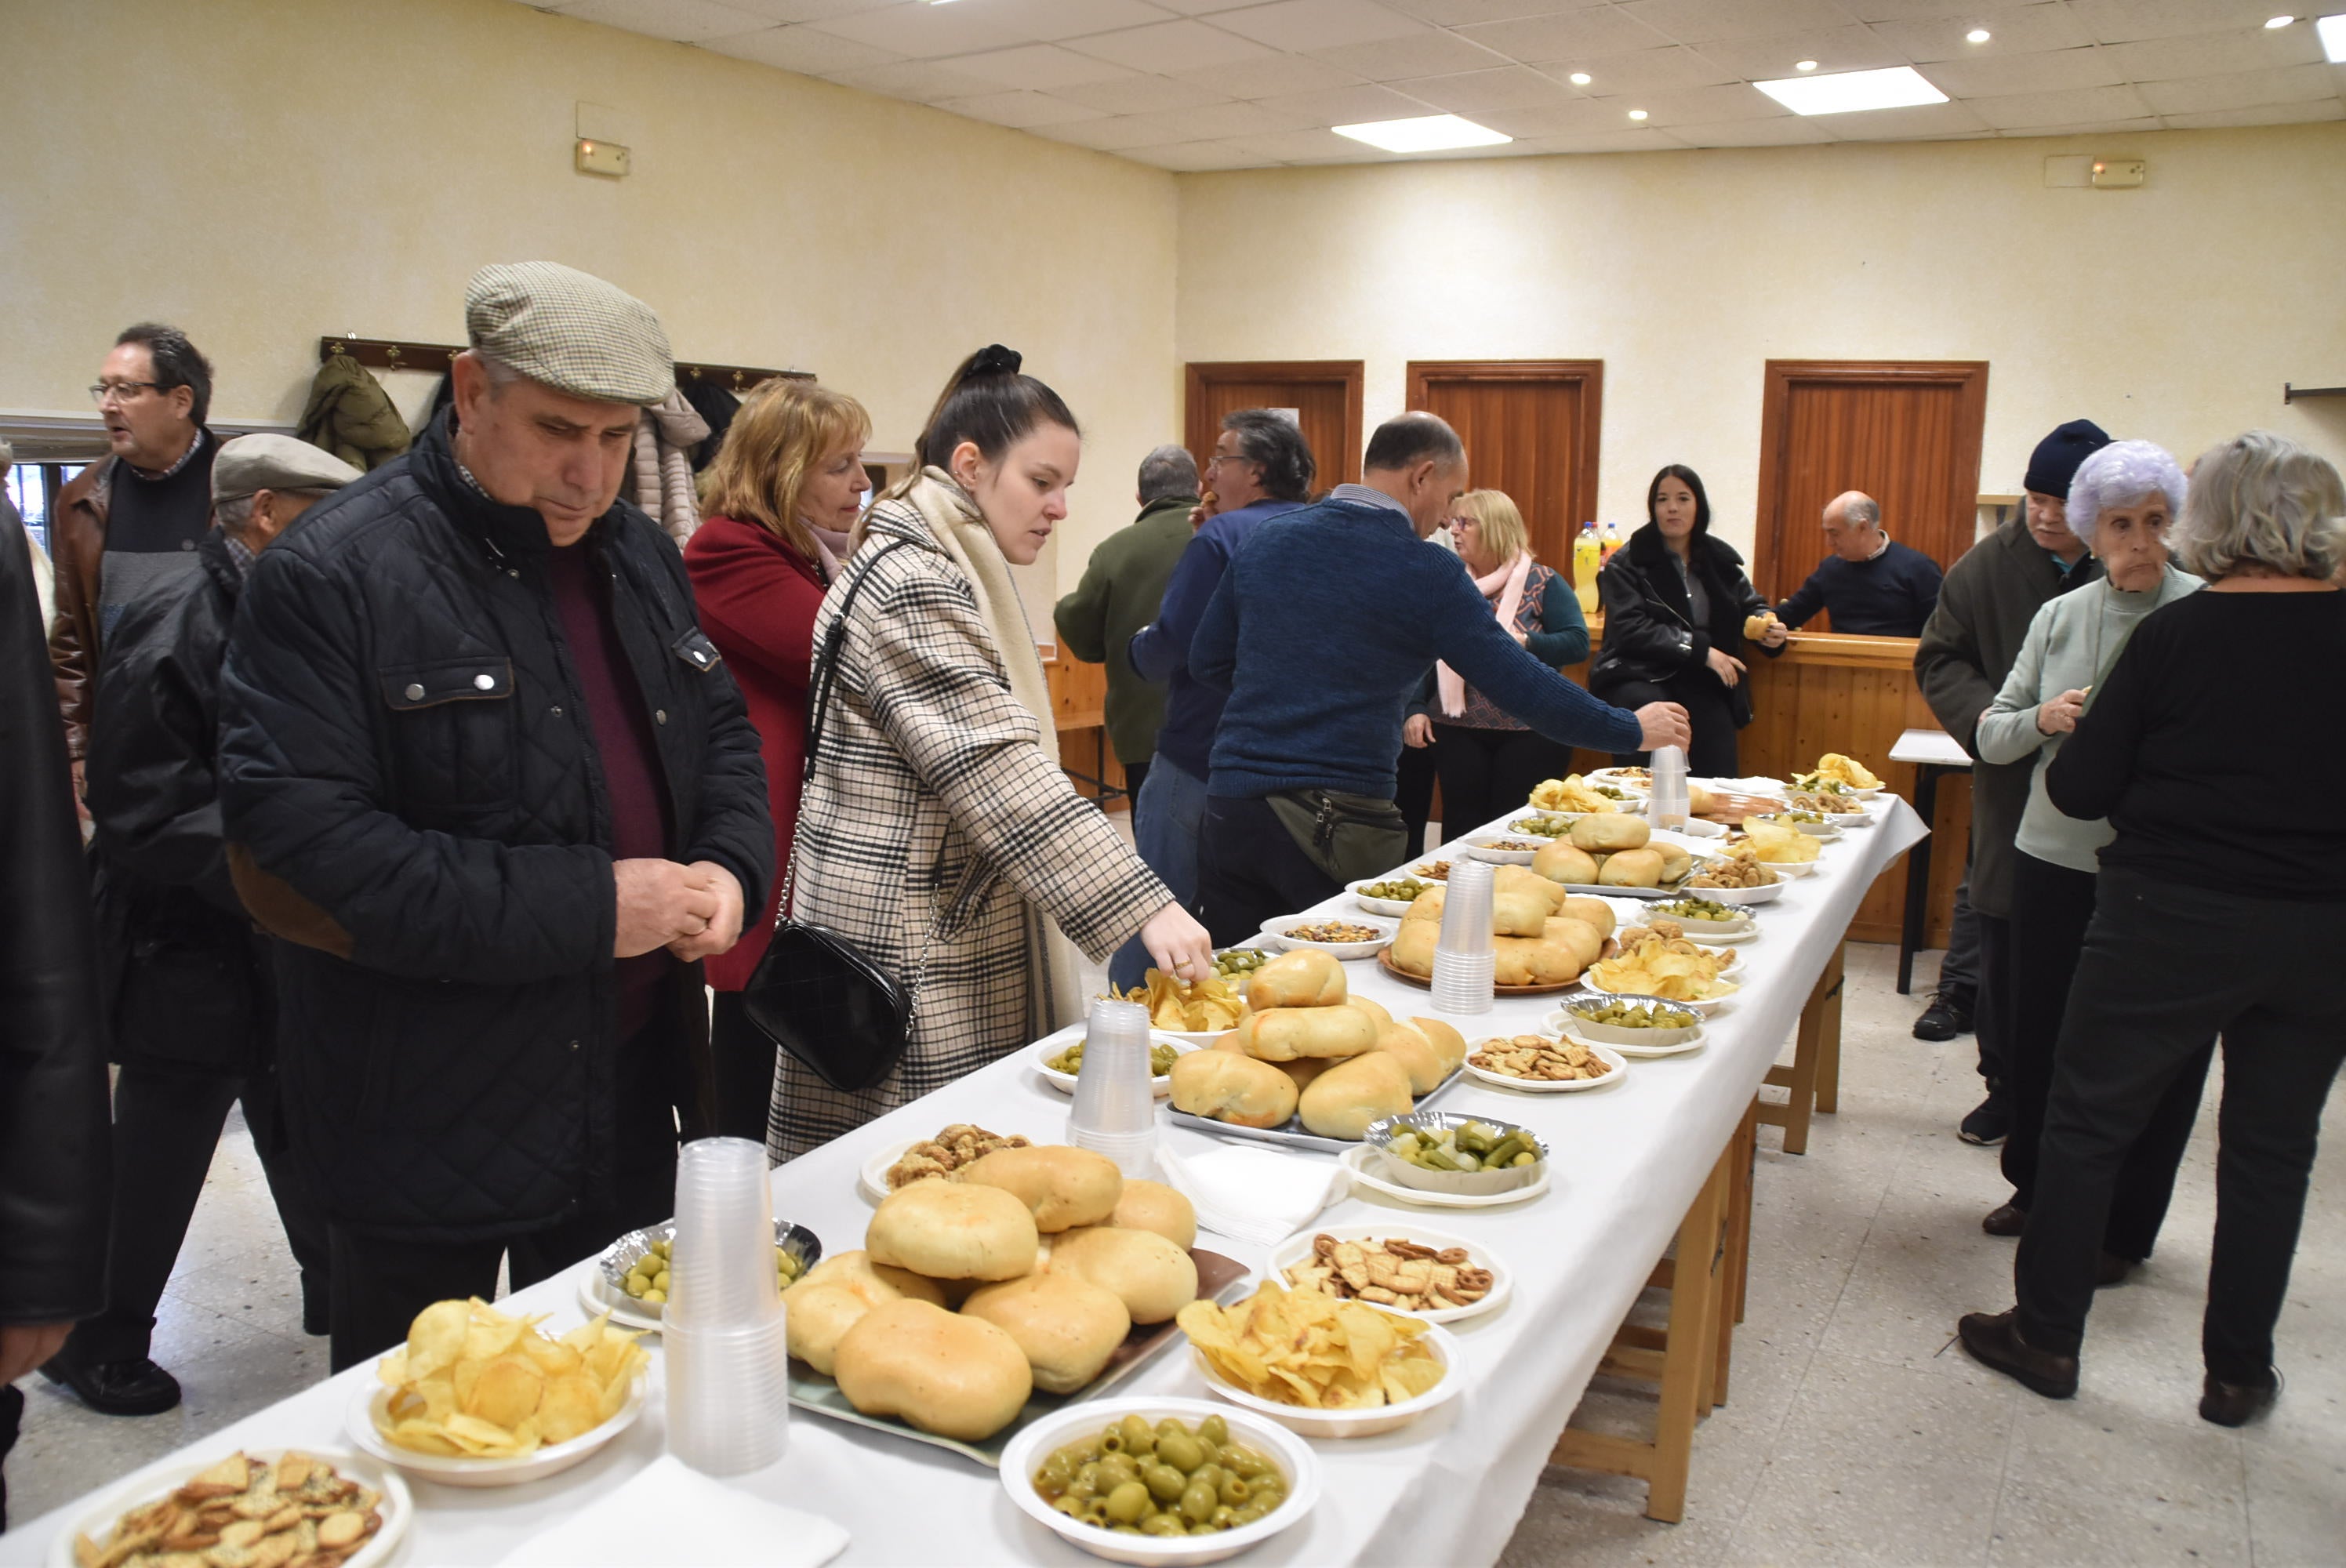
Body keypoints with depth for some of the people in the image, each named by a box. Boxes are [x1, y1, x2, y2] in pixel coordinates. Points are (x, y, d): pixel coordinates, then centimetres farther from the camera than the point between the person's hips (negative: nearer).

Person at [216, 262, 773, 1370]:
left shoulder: (640, 556, 6)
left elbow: (722, 731, 15)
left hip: (631, 1101, 6)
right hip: (424, 1138, -6)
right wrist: (584, 908, -24)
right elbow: (300, 850, -24)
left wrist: (728, 866, -6)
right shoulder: (331, 575, -17)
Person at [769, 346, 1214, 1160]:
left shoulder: (950, 573, 16)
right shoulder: (909, 583, -17)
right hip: (911, 961, -10)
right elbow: (999, 771, -25)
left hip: (961, 934, 10)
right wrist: (1145, 908, -28)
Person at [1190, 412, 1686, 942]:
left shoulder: (1266, 541, 7)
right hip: (1338, 822, -5)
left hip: (1231, 802, 5)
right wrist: (1634, 730, 6)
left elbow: (1207, 661, 13)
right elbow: (1522, 687, -7)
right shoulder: (1426, 573, -8)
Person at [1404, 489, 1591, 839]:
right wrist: (1416, 709, -4)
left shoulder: (1543, 583, 1)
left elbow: (1578, 642, -8)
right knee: (1461, 829, 1)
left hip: (1529, 732, -3)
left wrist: (1526, 643, -22)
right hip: (1458, 729, 3)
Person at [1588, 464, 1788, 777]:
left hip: (1701, 682, 3)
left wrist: (1766, 626, -1)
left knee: (1719, 781, -18)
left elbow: (1751, 605, 25)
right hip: (1641, 678, -3)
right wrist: (1700, 649, -15)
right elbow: (1630, 630, -11)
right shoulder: (1627, 563, 0)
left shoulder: (1719, 559, 14)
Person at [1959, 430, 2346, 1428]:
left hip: (2171, 921, -3)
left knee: (2090, 1121, 10)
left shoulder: (2176, 635, -11)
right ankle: (2239, 1373, 26)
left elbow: (2077, 791, -9)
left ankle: (2047, 1336, 20)